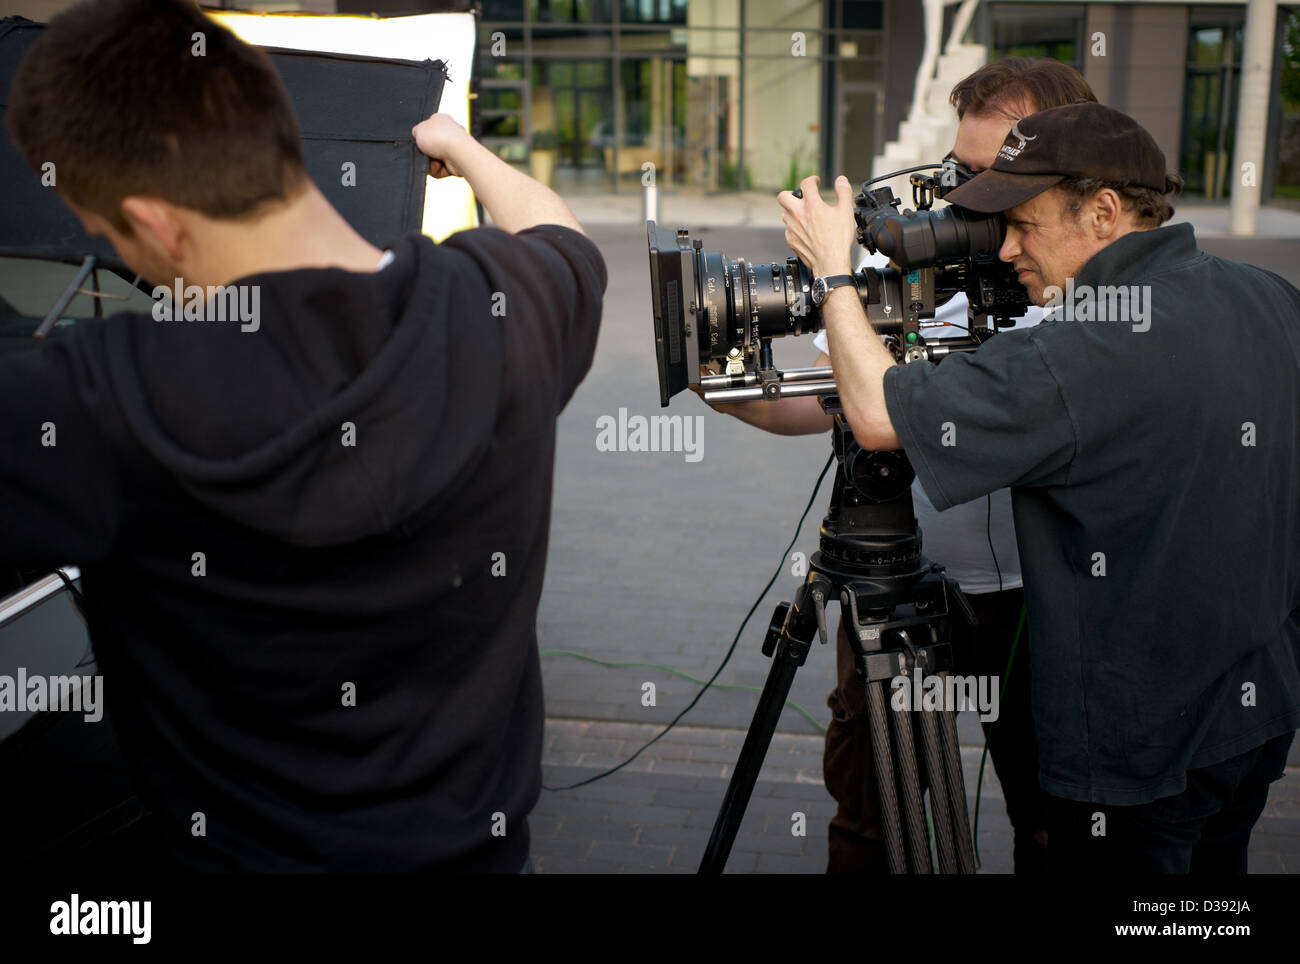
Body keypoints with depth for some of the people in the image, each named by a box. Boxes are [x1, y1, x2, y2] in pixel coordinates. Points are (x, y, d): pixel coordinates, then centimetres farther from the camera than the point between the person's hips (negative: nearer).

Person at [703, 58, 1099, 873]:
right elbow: (829, 401, 0)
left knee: (1049, 809, 16)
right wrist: (749, 400, -20)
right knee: (866, 791, 14)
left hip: (1031, 592, -1)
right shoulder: (897, 256, -2)